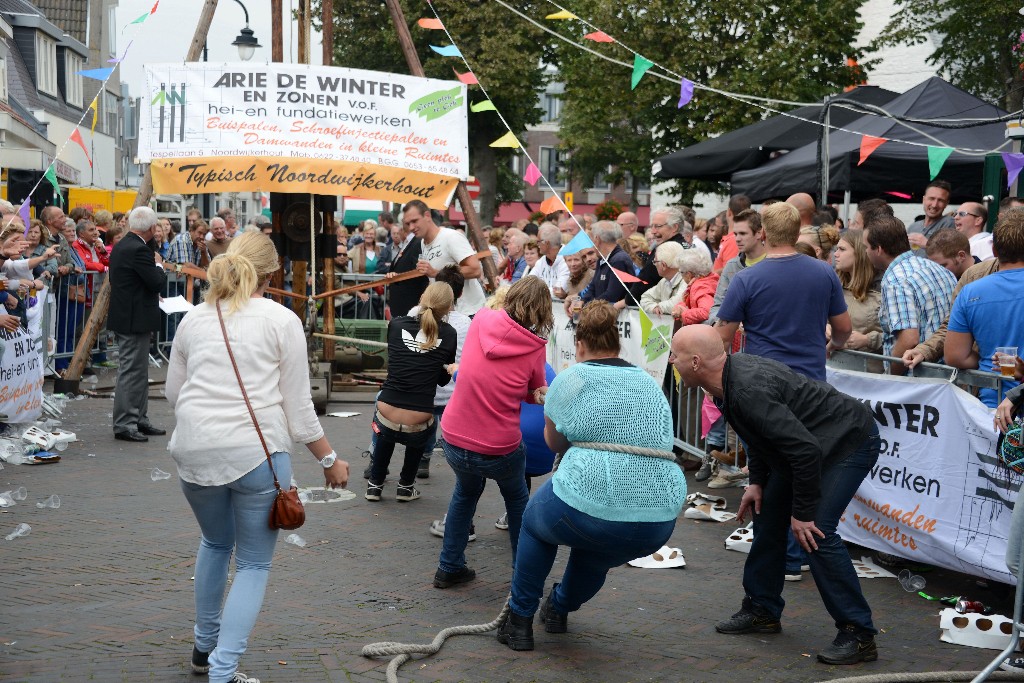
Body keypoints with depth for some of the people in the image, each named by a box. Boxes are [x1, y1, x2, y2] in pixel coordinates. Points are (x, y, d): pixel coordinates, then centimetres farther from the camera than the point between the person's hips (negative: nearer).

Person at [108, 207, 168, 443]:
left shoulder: (121, 246, 11)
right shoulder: (139, 250, -20)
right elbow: (158, 283, -20)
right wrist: (158, 265, -1)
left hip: (125, 316, 11)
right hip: (135, 320, -11)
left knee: (139, 371, 16)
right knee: (132, 371, -5)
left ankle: (139, 419, 23)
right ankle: (124, 424, -1)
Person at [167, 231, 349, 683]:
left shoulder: (194, 318, 11)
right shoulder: (281, 320, 0)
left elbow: (173, 392, 20)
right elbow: (298, 405, -1)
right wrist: (329, 460, 9)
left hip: (194, 451, 4)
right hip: (256, 452, -4)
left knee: (215, 542, 29)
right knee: (253, 564, 8)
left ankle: (205, 647, 38)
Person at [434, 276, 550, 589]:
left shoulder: (482, 320, -4)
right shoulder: (534, 347, -10)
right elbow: (537, 395, 1)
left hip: (455, 439, 3)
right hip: (500, 448, -3)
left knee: (466, 492, 32)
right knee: (517, 500, 27)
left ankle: (449, 568, 35)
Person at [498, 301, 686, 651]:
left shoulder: (573, 377, 4)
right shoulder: (650, 383, 17)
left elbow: (554, 441, 13)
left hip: (589, 513, -4)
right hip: (659, 524, 4)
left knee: (535, 520, 29)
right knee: (598, 550, 37)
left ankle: (519, 622, 31)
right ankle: (560, 609, 56)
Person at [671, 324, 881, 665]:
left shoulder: (749, 391, -33)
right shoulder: (729, 376, -2)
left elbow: (806, 449, -33)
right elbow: (760, 433, 15)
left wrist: (803, 512, -25)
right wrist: (757, 481, 9)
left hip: (850, 442, -11)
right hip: (810, 443, 11)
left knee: (816, 531, -19)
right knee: (767, 516, 13)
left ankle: (858, 635, -10)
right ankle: (762, 609, 26)